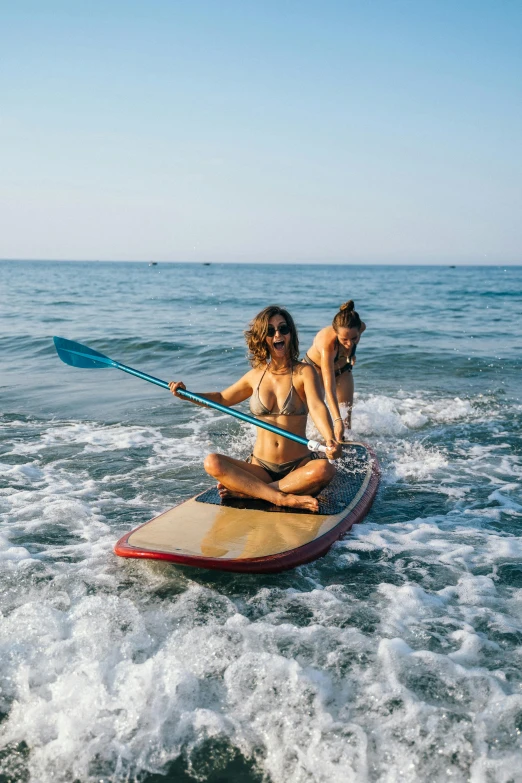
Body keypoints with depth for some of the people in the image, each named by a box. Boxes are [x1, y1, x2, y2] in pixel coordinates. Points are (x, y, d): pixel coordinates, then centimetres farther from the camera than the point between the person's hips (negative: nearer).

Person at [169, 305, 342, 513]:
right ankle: (281, 498, -29)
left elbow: (317, 407, -23)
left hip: (297, 467, -3)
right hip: (260, 467, 3)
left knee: (324, 469, -35)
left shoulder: (303, 372, -5)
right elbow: (222, 398, 23)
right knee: (212, 463, -21)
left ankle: (247, 491, -26)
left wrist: (330, 441, -43)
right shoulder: (256, 375, 8)